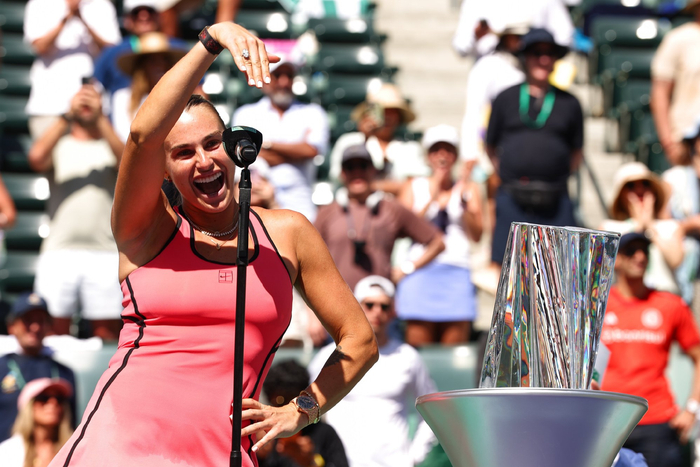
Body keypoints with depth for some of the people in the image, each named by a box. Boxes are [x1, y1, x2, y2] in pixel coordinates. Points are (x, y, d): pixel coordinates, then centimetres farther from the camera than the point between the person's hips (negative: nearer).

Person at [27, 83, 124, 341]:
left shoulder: (111, 146, 15)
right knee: (54, 331, -6)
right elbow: (36, 158, -8)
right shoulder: (59, 145, 15)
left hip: (104, 254, 0)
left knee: (107, 333, -4)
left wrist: (99, 117, -14)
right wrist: (67, 116, -8)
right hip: (59, 252, 0)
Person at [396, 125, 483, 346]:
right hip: (421, 270, -1)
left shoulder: (469, 189, 16)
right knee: (419, 352, -9)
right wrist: (432, 199, -7)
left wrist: (464, 200, -6)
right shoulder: (414, 187, 14)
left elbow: (476, 235, 6)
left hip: (457, 272, 1)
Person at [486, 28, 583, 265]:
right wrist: (507, 174, 8)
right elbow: (491, 147, 15)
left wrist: (559, 175, 6)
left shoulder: (569, 103, 9)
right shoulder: (506, 99, 10)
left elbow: (576, 153, 15)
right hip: (512, 200, 0)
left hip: (554, 202, 0)